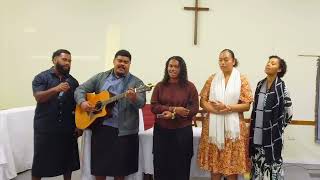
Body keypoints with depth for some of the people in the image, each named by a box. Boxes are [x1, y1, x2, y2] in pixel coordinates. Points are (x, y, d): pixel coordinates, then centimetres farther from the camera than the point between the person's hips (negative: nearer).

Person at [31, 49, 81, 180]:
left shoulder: (73, 81, 9)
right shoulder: (42, 77, -1)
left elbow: (78, 105, 10)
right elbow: (38, 97, -16)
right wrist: (56, 89, -32)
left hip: (67, 129, 3)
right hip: (45, 128, -3)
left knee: (67, 160, 13)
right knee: (40, 160, 7)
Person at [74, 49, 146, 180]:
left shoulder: (136, 82, 0)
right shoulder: (101, 77, 9)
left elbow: (141, 103, -13)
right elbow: (80, 89, 9)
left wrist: (134, 98, -35)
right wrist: (82, 102, -11)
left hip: (123, 131, -2)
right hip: (100, 127, 3)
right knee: (98, 168, 12)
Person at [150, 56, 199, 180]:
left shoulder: (189, 86, 1)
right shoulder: (160, 86, 7)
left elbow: (194, 108, -5)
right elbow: (153, 106, -1)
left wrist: (173, 114, -16)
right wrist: (174, 109, -14)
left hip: (183, 131, -1)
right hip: (161, 131, 2)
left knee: (181, 167, 7)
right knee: (161, 166, 7)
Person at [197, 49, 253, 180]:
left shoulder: (242, 79, 1)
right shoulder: (212, 79, 7)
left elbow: (247, 105, -3)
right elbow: (202, 101, 5)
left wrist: (227, 107, -16)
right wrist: (215, 109, -13)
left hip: (233, 127, -2)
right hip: (213, 126, 2)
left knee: (232, 165, 3)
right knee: (214, 164, 7)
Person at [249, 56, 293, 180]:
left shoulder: (280, 86, -10)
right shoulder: (260, 84, 7)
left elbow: (288, 110, -7)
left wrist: (278, 127, -1)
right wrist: (253, 127, 12)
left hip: (272, 133, -5)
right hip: (257, 133, 5)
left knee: (271, 160, 4)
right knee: (258, 161, 14)